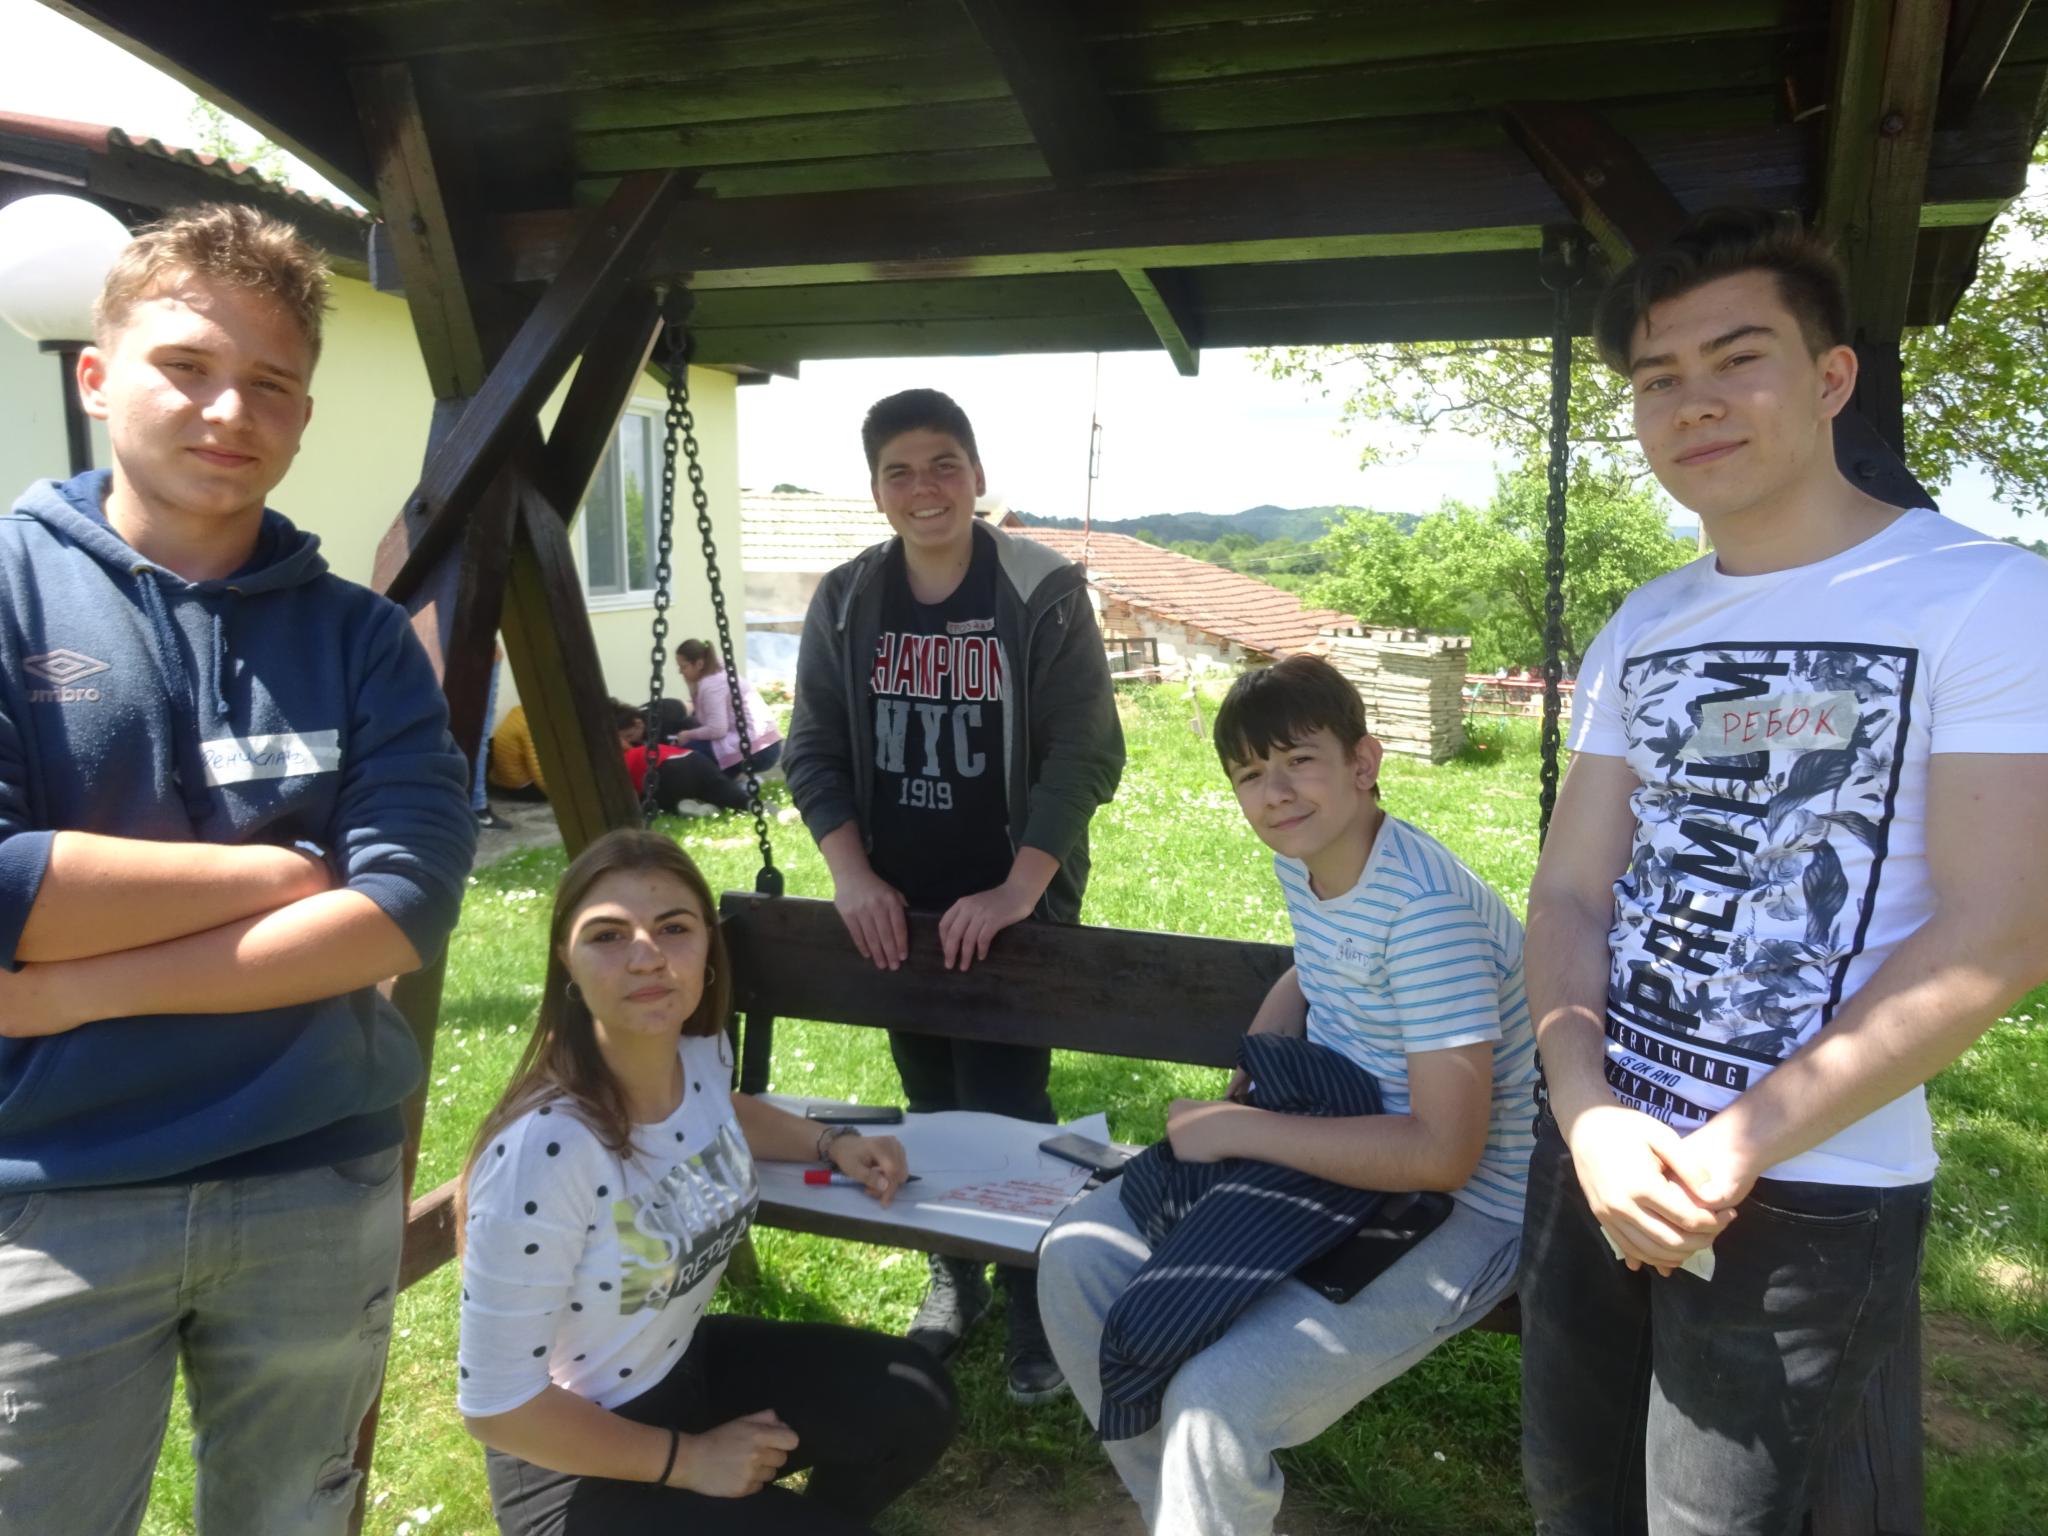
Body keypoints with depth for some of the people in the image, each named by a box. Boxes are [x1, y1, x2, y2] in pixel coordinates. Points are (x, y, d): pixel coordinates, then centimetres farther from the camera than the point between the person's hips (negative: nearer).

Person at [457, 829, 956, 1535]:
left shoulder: (701, 1052, -11)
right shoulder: (541, 1154, -33)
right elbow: (495, 1405, -24)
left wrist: (832, 1143, -1)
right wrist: (688, 1460, -14)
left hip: (687, 1364, 7)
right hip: (572, 1457, -7)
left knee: (917, 1405, 1)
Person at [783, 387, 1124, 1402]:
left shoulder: (1044, 594, -9)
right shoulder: (845, 602, 2)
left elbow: (1084, 753, -12)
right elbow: (813, 751, 4)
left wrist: (1018, 889, -19)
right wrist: (852, 875, -9)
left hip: (1014, 904, -4)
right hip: (896, 907, 4)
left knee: (1005, 1104, -6)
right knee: (930, 1097, 13)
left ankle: (1038, 1310, 15)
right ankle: (955, 1277, 34)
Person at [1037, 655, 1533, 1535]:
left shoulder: (1425, 909, -27)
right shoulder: (1301, 860, 0)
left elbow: (1445, 1153, -29)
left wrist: (1237, 1131, -22)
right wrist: (1242, 1089, 5)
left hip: (1457, 1212, -8)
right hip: (1337, 1155, 9)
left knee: (1217, 1400, -27)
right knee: (1077, 1260, 1)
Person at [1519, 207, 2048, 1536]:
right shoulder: (1641, 632, 7)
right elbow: (1569, 896, 4)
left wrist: (1733, 1152, -18)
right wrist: (1588, 1114, -13)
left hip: (1815, 1195, -5)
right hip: (1599, 1164, 5)